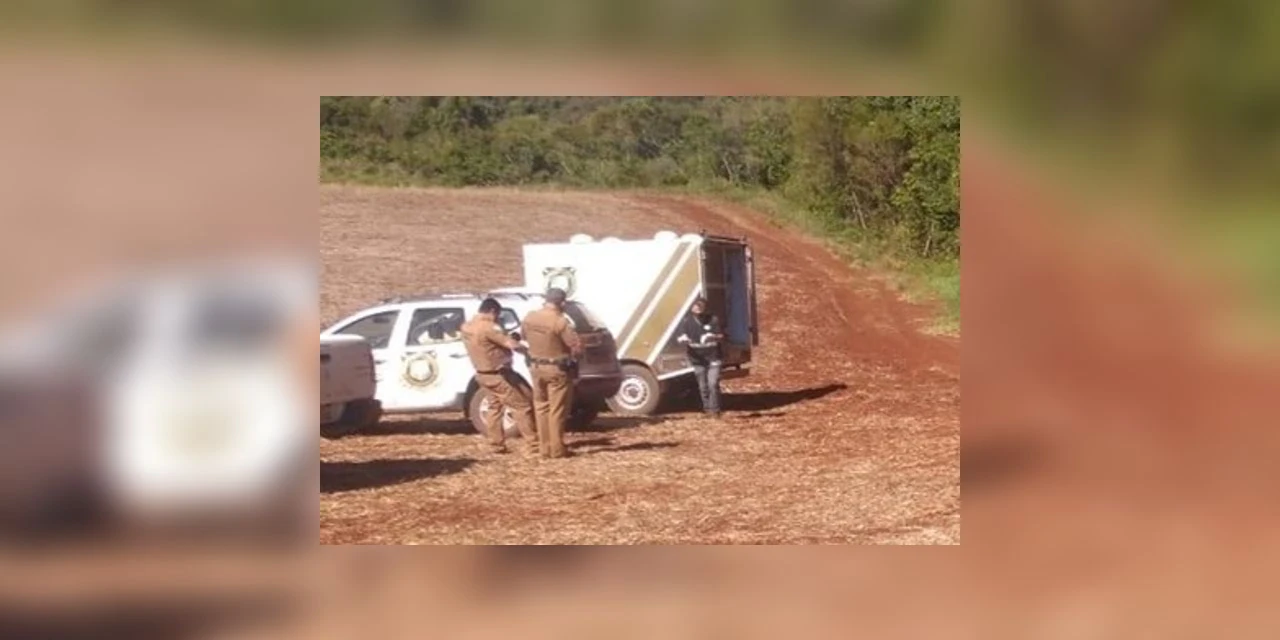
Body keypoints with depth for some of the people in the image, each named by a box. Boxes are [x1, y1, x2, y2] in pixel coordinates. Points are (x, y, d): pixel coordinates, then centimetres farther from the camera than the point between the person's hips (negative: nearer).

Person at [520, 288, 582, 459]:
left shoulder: (529, 318, -2)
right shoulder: (560, 322, -21)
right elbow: (577, 347, -19)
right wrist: (570, 354, 1)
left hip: (536, 367, 6)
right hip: (557, 369, -6)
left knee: (541, 407, 14)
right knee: (557, 410, 2)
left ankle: (545, 447, 16)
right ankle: (557, 449, 5)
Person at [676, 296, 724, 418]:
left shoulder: (713, 320, -5)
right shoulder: (687, 322, -1)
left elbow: (721, 336, -4)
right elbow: (680, 338, -2)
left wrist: (714, 337, -27)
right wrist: (683, 339, -27)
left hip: (713, 358, -2)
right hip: (697, 358, 2)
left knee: (713, 384, -11)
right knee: (703, 386, 6)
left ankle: (714, 409, -3)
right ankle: (707, 408, 20)